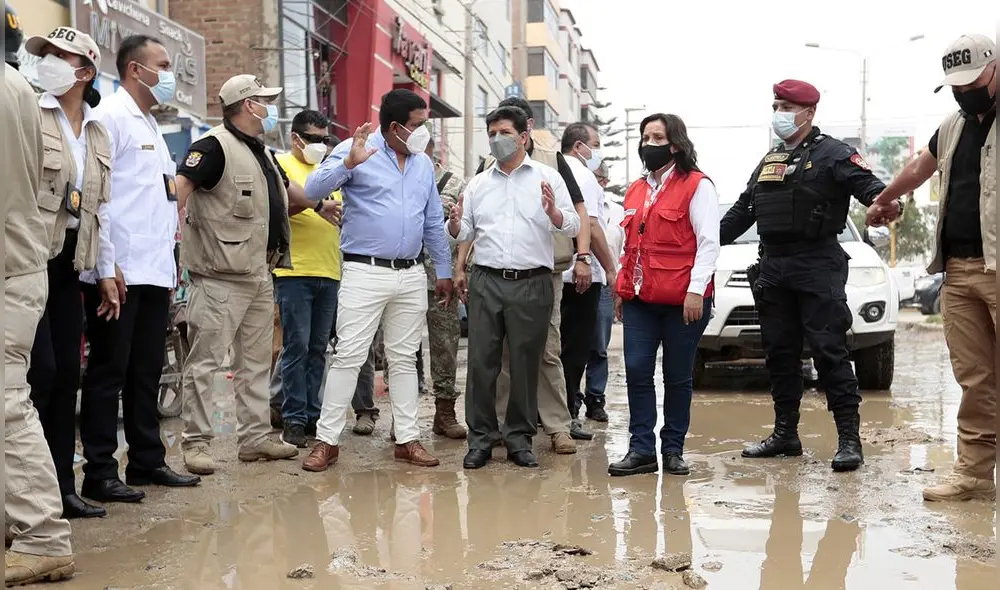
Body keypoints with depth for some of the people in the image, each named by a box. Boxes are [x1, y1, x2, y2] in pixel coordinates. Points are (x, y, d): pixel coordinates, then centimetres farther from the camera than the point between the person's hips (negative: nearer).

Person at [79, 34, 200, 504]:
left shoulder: (151, 126, 21)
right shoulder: (109, 117, -6)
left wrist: (168, 268, 16)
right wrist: (106, 268, -19)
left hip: (154, 273, 8)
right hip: (119, 274, -8)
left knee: (146, 373, 13)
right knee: (108, 373, -2)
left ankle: (147, 461, 21)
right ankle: (99, 474, 5)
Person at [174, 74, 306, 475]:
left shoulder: (262, 153, 18)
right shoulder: (215, 147, -11)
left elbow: (293, 193, 28)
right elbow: (178, 191, -21)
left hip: (260, 276, 10)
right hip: (220, 277, -9)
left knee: (256, 362, 14)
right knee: (205, 362, -5)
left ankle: (255, 438, 22)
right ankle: (196, 442, 1)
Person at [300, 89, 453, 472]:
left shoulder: (424, 164, 14)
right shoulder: (354, 151, -4)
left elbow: (434, 224, 20)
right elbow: (313, 190, -15)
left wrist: (444, 271, 19)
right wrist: (349, 163, -29)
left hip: (412, 275, 5)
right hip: (365, 272, -5)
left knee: (404, 359, 11)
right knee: (348, 357, -5)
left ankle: (407, 439, 17)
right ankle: (327, 440, 2)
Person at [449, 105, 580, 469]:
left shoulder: (548, 179, 5)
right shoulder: (478, 184, 15)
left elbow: (573, 227, 0)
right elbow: (464, 234, 13)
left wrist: (553, 212, -20)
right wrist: (456, 223, -10)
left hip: (532, 285, -2)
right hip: (487, 282, 2)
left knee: (526, 362, 4)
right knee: (481, 360, 0)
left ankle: (519, 438, 16)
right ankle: (481, 437, 10)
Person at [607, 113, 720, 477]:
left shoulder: (697, 186, -3)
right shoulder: (636, 191, 18)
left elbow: (709, 243, -9)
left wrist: (696, 291, -16)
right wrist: (621, 289, 16)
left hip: (682, 300, -5)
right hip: (639, 299, 6)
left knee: (678, 377, 4)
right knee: (637, 371, -1)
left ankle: (673, 450, 14)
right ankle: (641, 450, 5)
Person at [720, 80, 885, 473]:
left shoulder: (832, 155, -1)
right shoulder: (769, 161, 20)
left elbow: (867, 184, -16)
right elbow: (742, 211, 25)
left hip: (818, 267, -7)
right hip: (772, 268, 7)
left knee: (829, 351, -9)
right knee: (779, 352, 10)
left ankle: (849, 439, -6)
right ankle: (785, 434, 19)